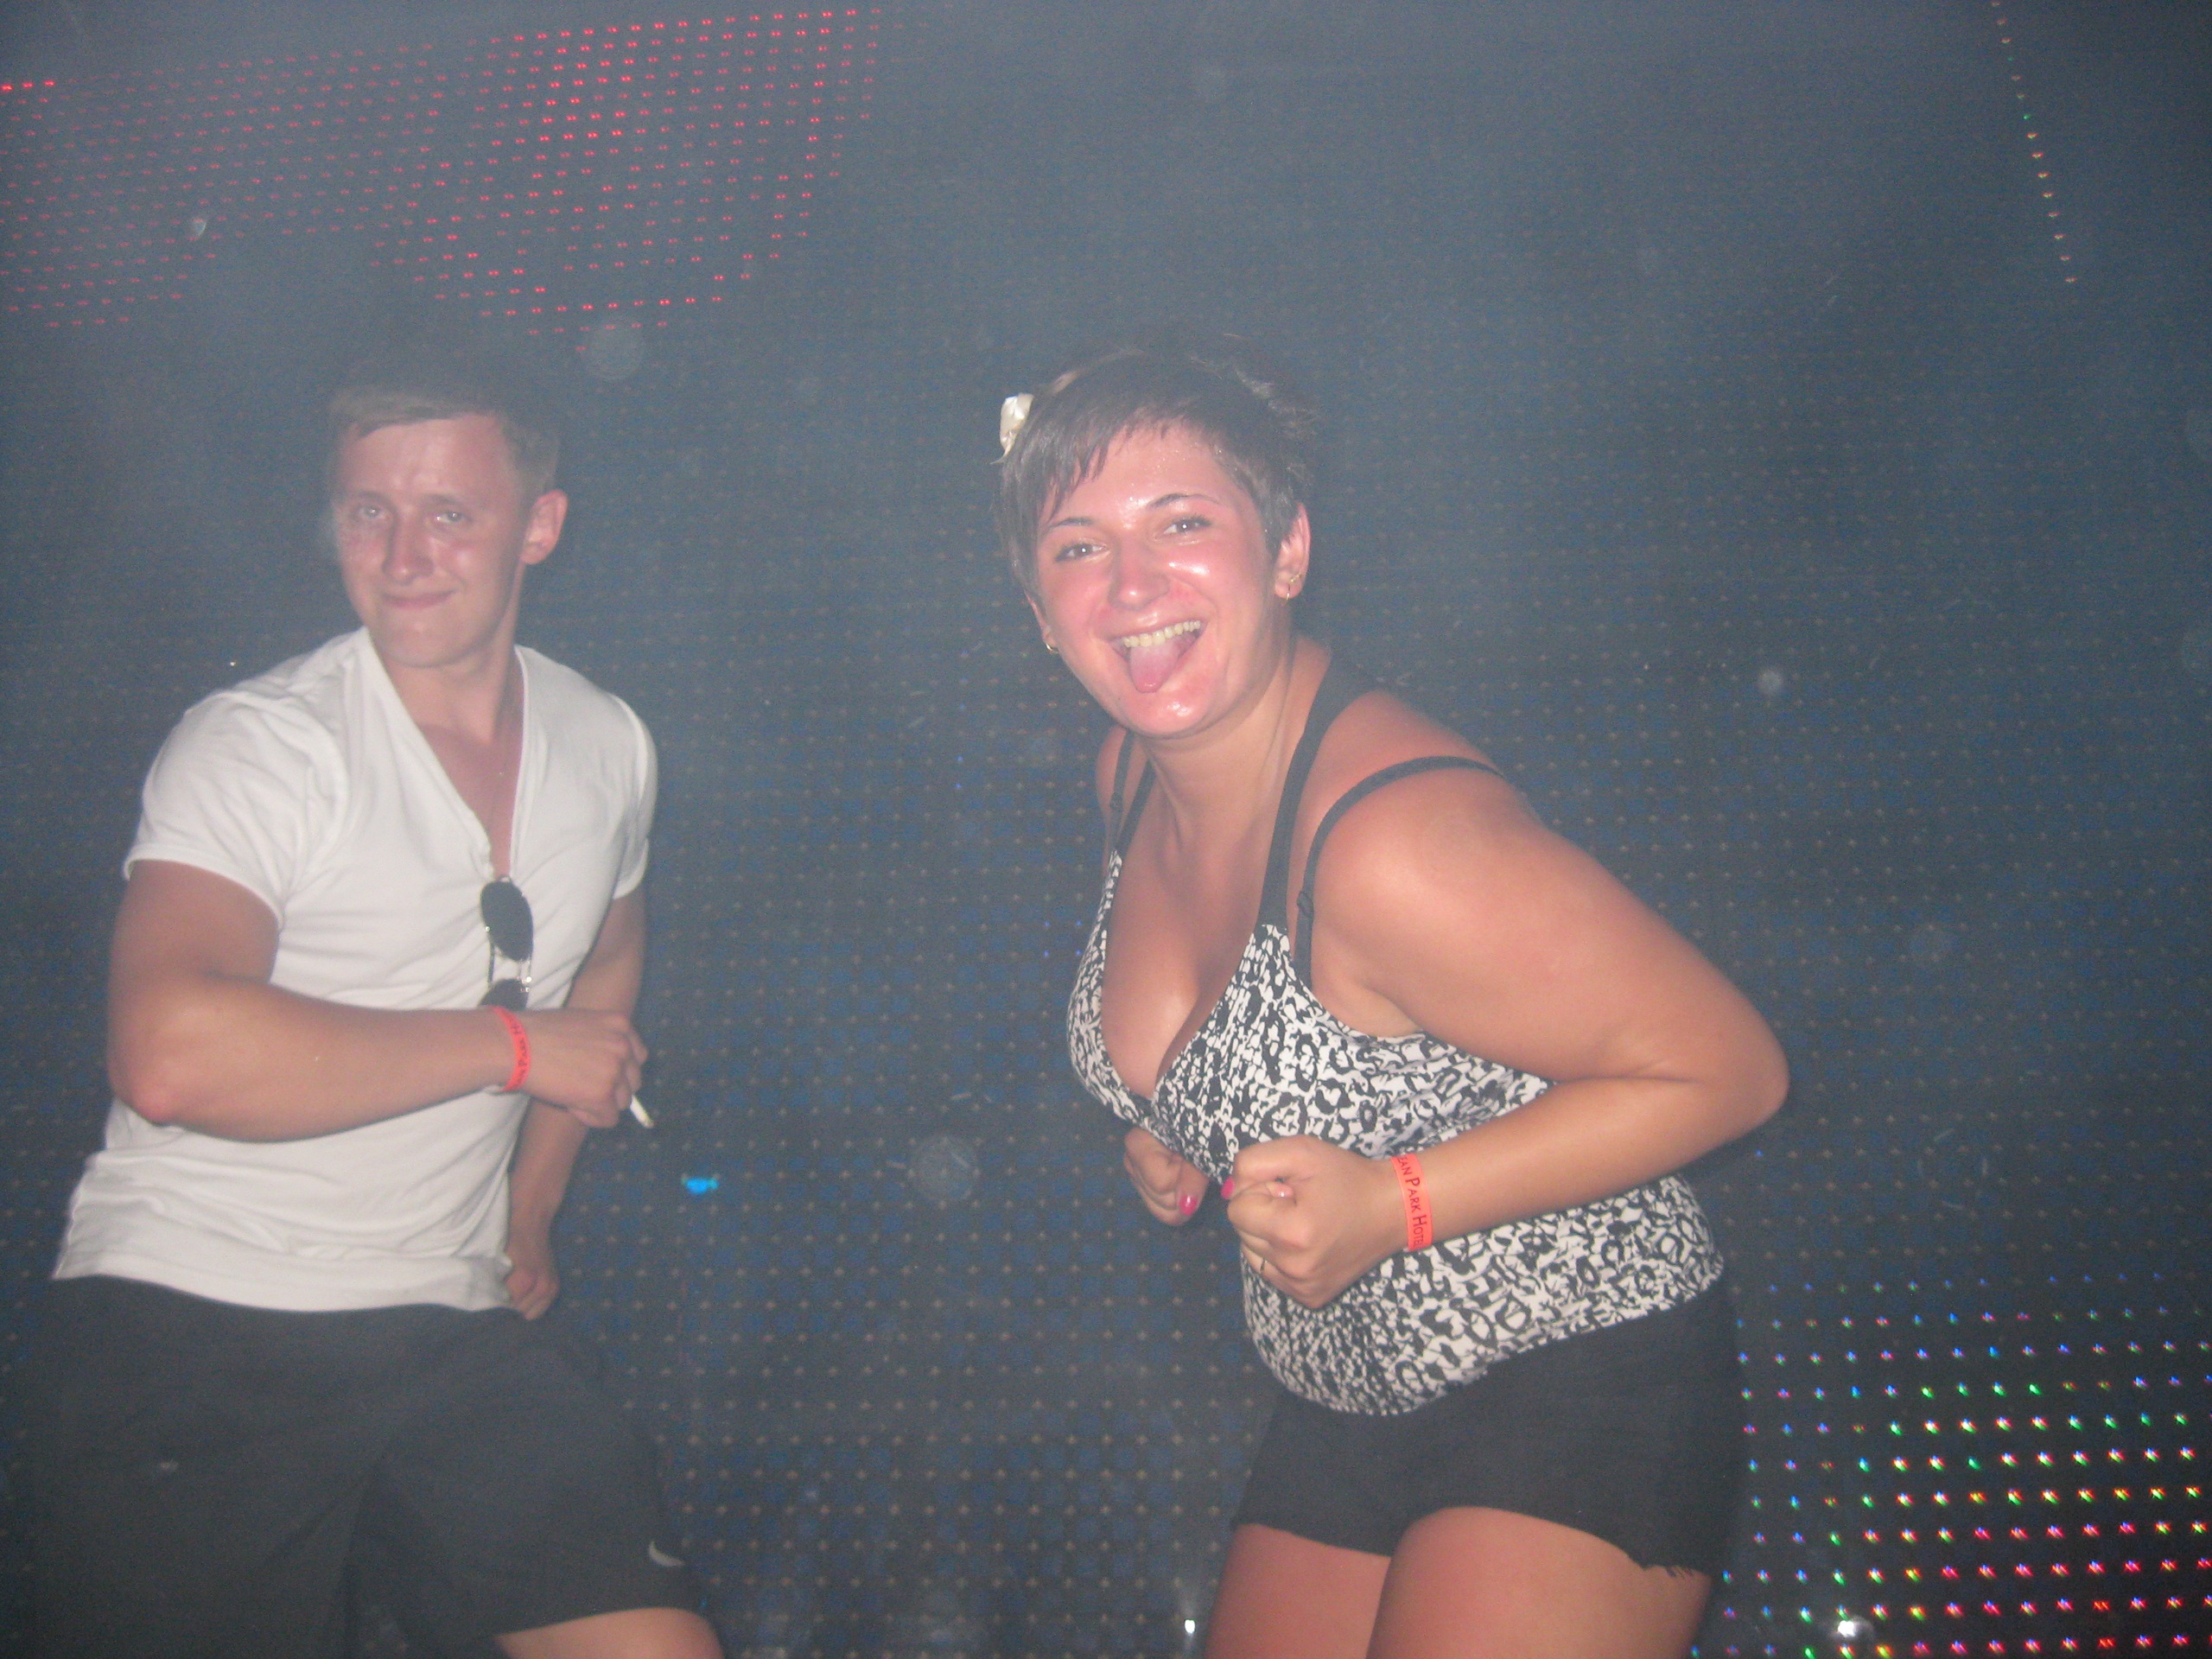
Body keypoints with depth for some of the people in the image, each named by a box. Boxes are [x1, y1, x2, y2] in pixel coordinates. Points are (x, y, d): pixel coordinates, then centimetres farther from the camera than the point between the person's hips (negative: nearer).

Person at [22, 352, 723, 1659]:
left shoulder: (607, 746, 8)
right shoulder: (258, 745, -11)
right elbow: (174, 1056, -28)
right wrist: (514, 1043, -18)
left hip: (453, 1333, 4)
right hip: (189, 1323, -4)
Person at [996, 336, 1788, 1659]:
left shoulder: (1395, 841, -29)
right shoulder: (1136, 771, -3)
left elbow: (1728, 1069, -21)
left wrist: (1395, 1202, -25)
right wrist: (1173, 1131, -1)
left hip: (1580, 1389, -7)